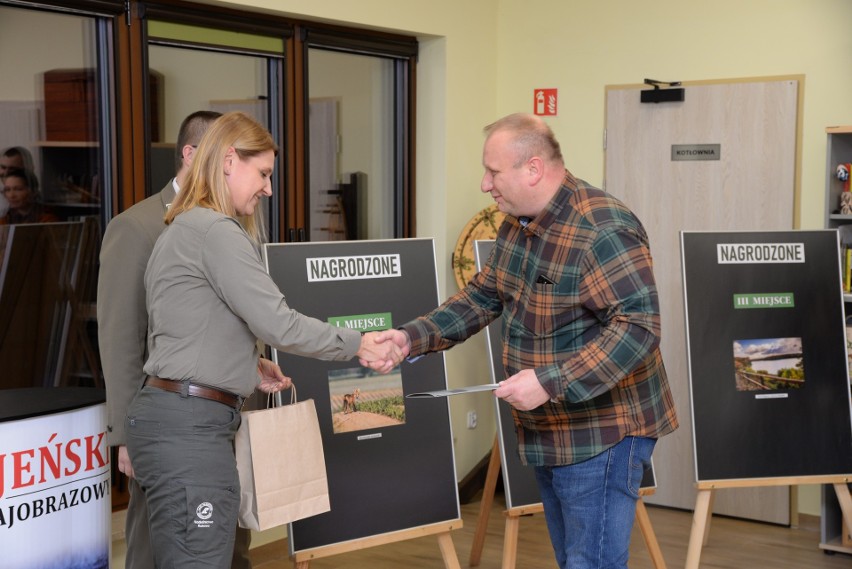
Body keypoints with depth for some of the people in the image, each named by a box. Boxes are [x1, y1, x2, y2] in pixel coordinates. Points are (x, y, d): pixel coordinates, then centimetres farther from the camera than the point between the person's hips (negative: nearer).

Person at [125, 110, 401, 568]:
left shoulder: (182, 230, 20)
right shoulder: (216, 231, -11)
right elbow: (277, 324, -15)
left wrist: (249, 377, 16)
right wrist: (358, 345, -5)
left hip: (176, 421, 10)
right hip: (188, 427, -10)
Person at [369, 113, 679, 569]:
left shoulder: (603, 231, -24)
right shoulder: (517, 224, 7)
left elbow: (638, 327, -29)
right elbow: (481, 296, 15)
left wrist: (550, 383, -32)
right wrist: (413, 336, 1)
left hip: (602, 433, -9)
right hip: (549, 432, 9)